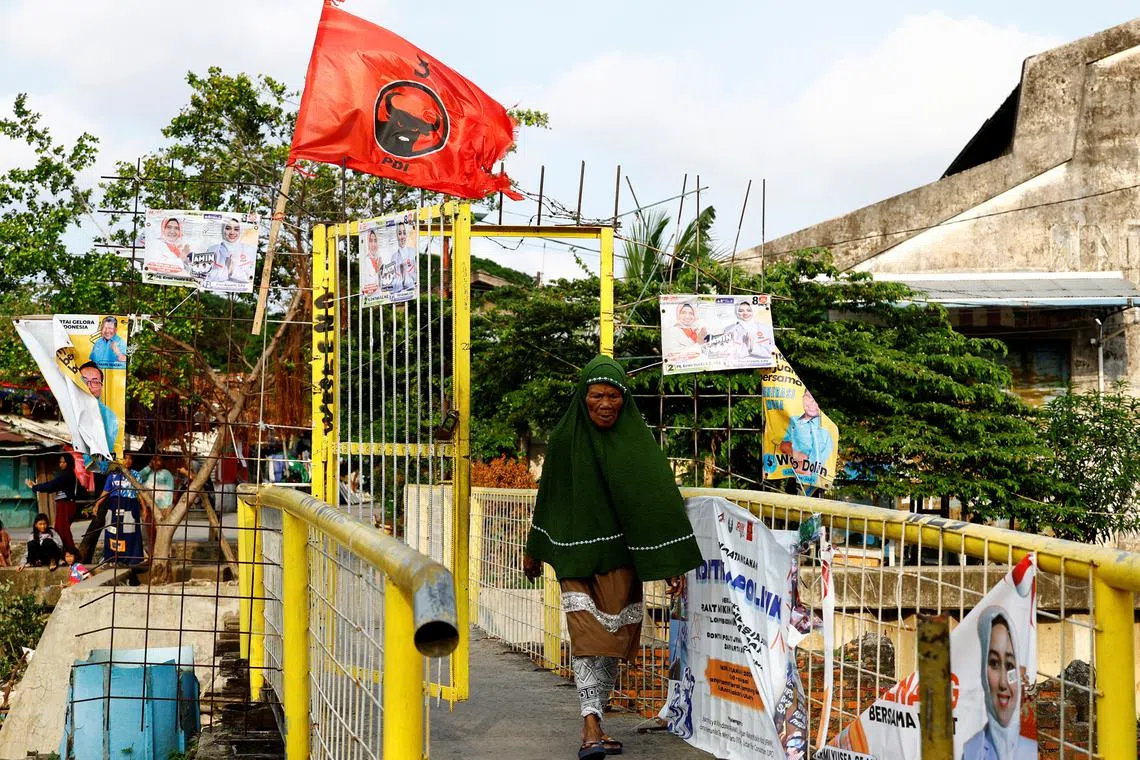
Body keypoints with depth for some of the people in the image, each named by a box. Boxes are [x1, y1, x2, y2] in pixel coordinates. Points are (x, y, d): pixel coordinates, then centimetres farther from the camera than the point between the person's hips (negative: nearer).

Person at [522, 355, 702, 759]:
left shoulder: (637, 439, -4)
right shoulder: (564, 440, -2)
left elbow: (660, 498, -7)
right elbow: (548, 496, 10)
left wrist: (673, 561, -12)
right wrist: (534, 550, 18)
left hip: (620, 558, 1)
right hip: (576, 556, -1)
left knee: (611, 642, 5)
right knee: (587, 639, -12)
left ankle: (593, 723, 16)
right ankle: (591, 724, -19)